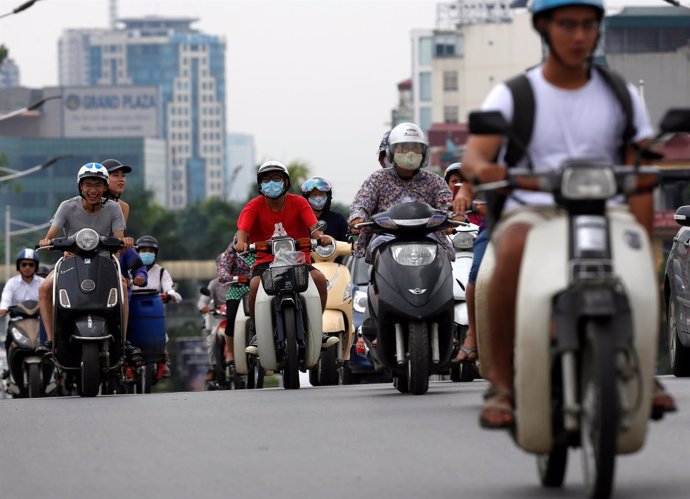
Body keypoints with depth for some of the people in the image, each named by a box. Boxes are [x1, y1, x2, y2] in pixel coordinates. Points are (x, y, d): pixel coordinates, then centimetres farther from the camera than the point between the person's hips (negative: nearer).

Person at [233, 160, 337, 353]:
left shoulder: (298, 202, 4)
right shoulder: (254, 206, 2)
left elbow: (313, 227, -10)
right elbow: (243, 229, -14)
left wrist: (319, 236, -35)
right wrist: (241, 243, -38)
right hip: (266, 260, -1)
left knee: (319, 279, -28)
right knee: (255, 284, -32)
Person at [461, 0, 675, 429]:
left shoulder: (621, 97, 12)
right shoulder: (513, 95, 8)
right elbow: (474, 155, -6)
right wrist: (483, 168, -33)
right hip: (531, 210, -1)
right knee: (513, 250, -38)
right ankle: (501, 384, -30)